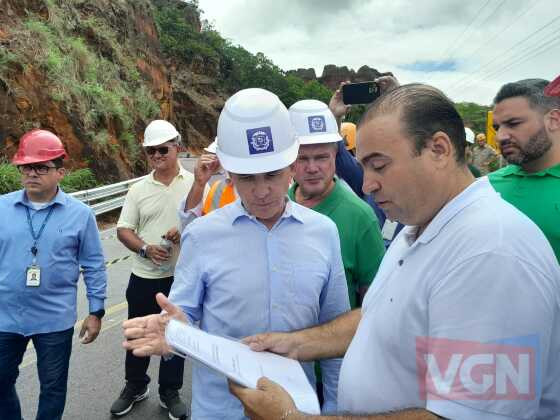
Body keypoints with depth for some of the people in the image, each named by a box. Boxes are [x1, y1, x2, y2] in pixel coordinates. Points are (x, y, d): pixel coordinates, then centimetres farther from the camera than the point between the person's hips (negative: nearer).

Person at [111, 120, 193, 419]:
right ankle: (135, 386, 38)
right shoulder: (138, 190, 2)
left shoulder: (195, 183, -4)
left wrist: (186, 232, -22)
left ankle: (170, 392, 31)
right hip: (144, 276, 2)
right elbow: (123, 230, 2)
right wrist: (145, 249, -16)